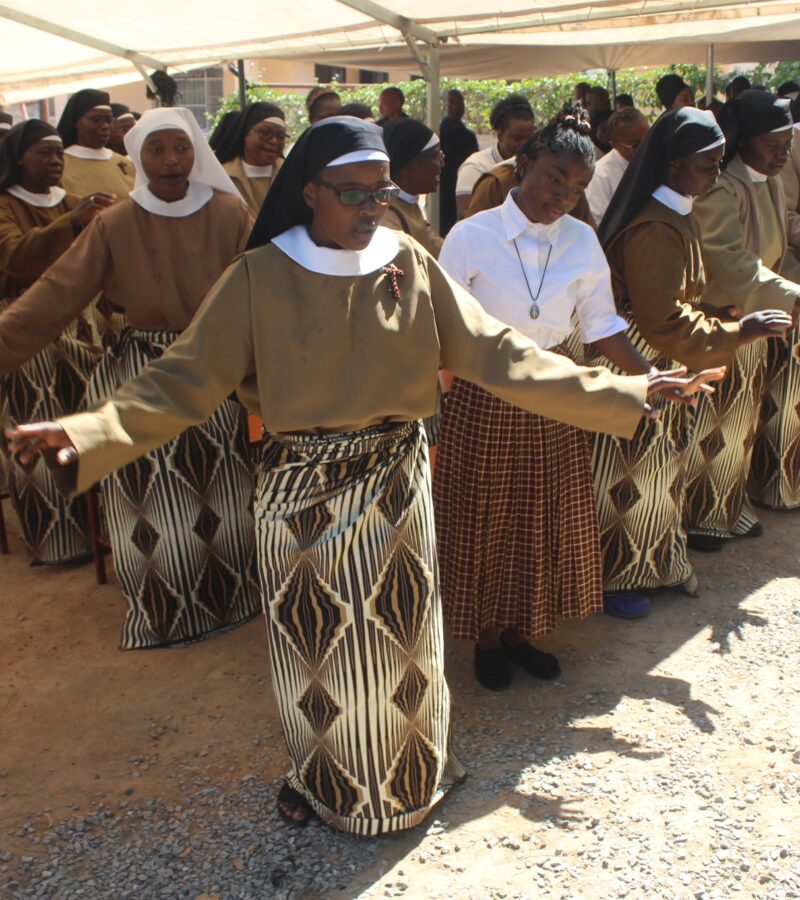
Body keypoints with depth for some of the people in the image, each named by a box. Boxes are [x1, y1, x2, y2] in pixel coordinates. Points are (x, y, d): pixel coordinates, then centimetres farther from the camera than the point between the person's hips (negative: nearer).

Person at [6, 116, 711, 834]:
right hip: (302, 490, -1)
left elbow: (494, 351, -5)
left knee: (401, 636, 15)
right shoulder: (261, 277, -9)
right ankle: (323, 778, 40)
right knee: (318, 645, 12)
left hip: (398, 480, 2)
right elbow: (187, 376, -14)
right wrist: (88, 432, -30)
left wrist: (617, 393, -10)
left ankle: (413, 770, 43)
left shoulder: (411, 264, -3)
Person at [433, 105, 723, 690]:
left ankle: (522, 631, 35)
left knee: (546, 520, 13)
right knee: (487, 520, 9)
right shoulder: (471, 236, -11)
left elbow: (600, 323, 5)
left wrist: (648, 374, -2)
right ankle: (488, 637, 31)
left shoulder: (582, 241, -1)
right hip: (482, 401, -3)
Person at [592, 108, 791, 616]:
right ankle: (616, 575, 22)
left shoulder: (680, 219, 8)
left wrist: (713, 317, 6)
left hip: (668, 367, 10)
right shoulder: (653, 230, -25)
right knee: (631, 475, 4)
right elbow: (664, 321, -26)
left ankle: (661, 564, 36)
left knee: (663, 469, 20)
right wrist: (737, 333, -21)